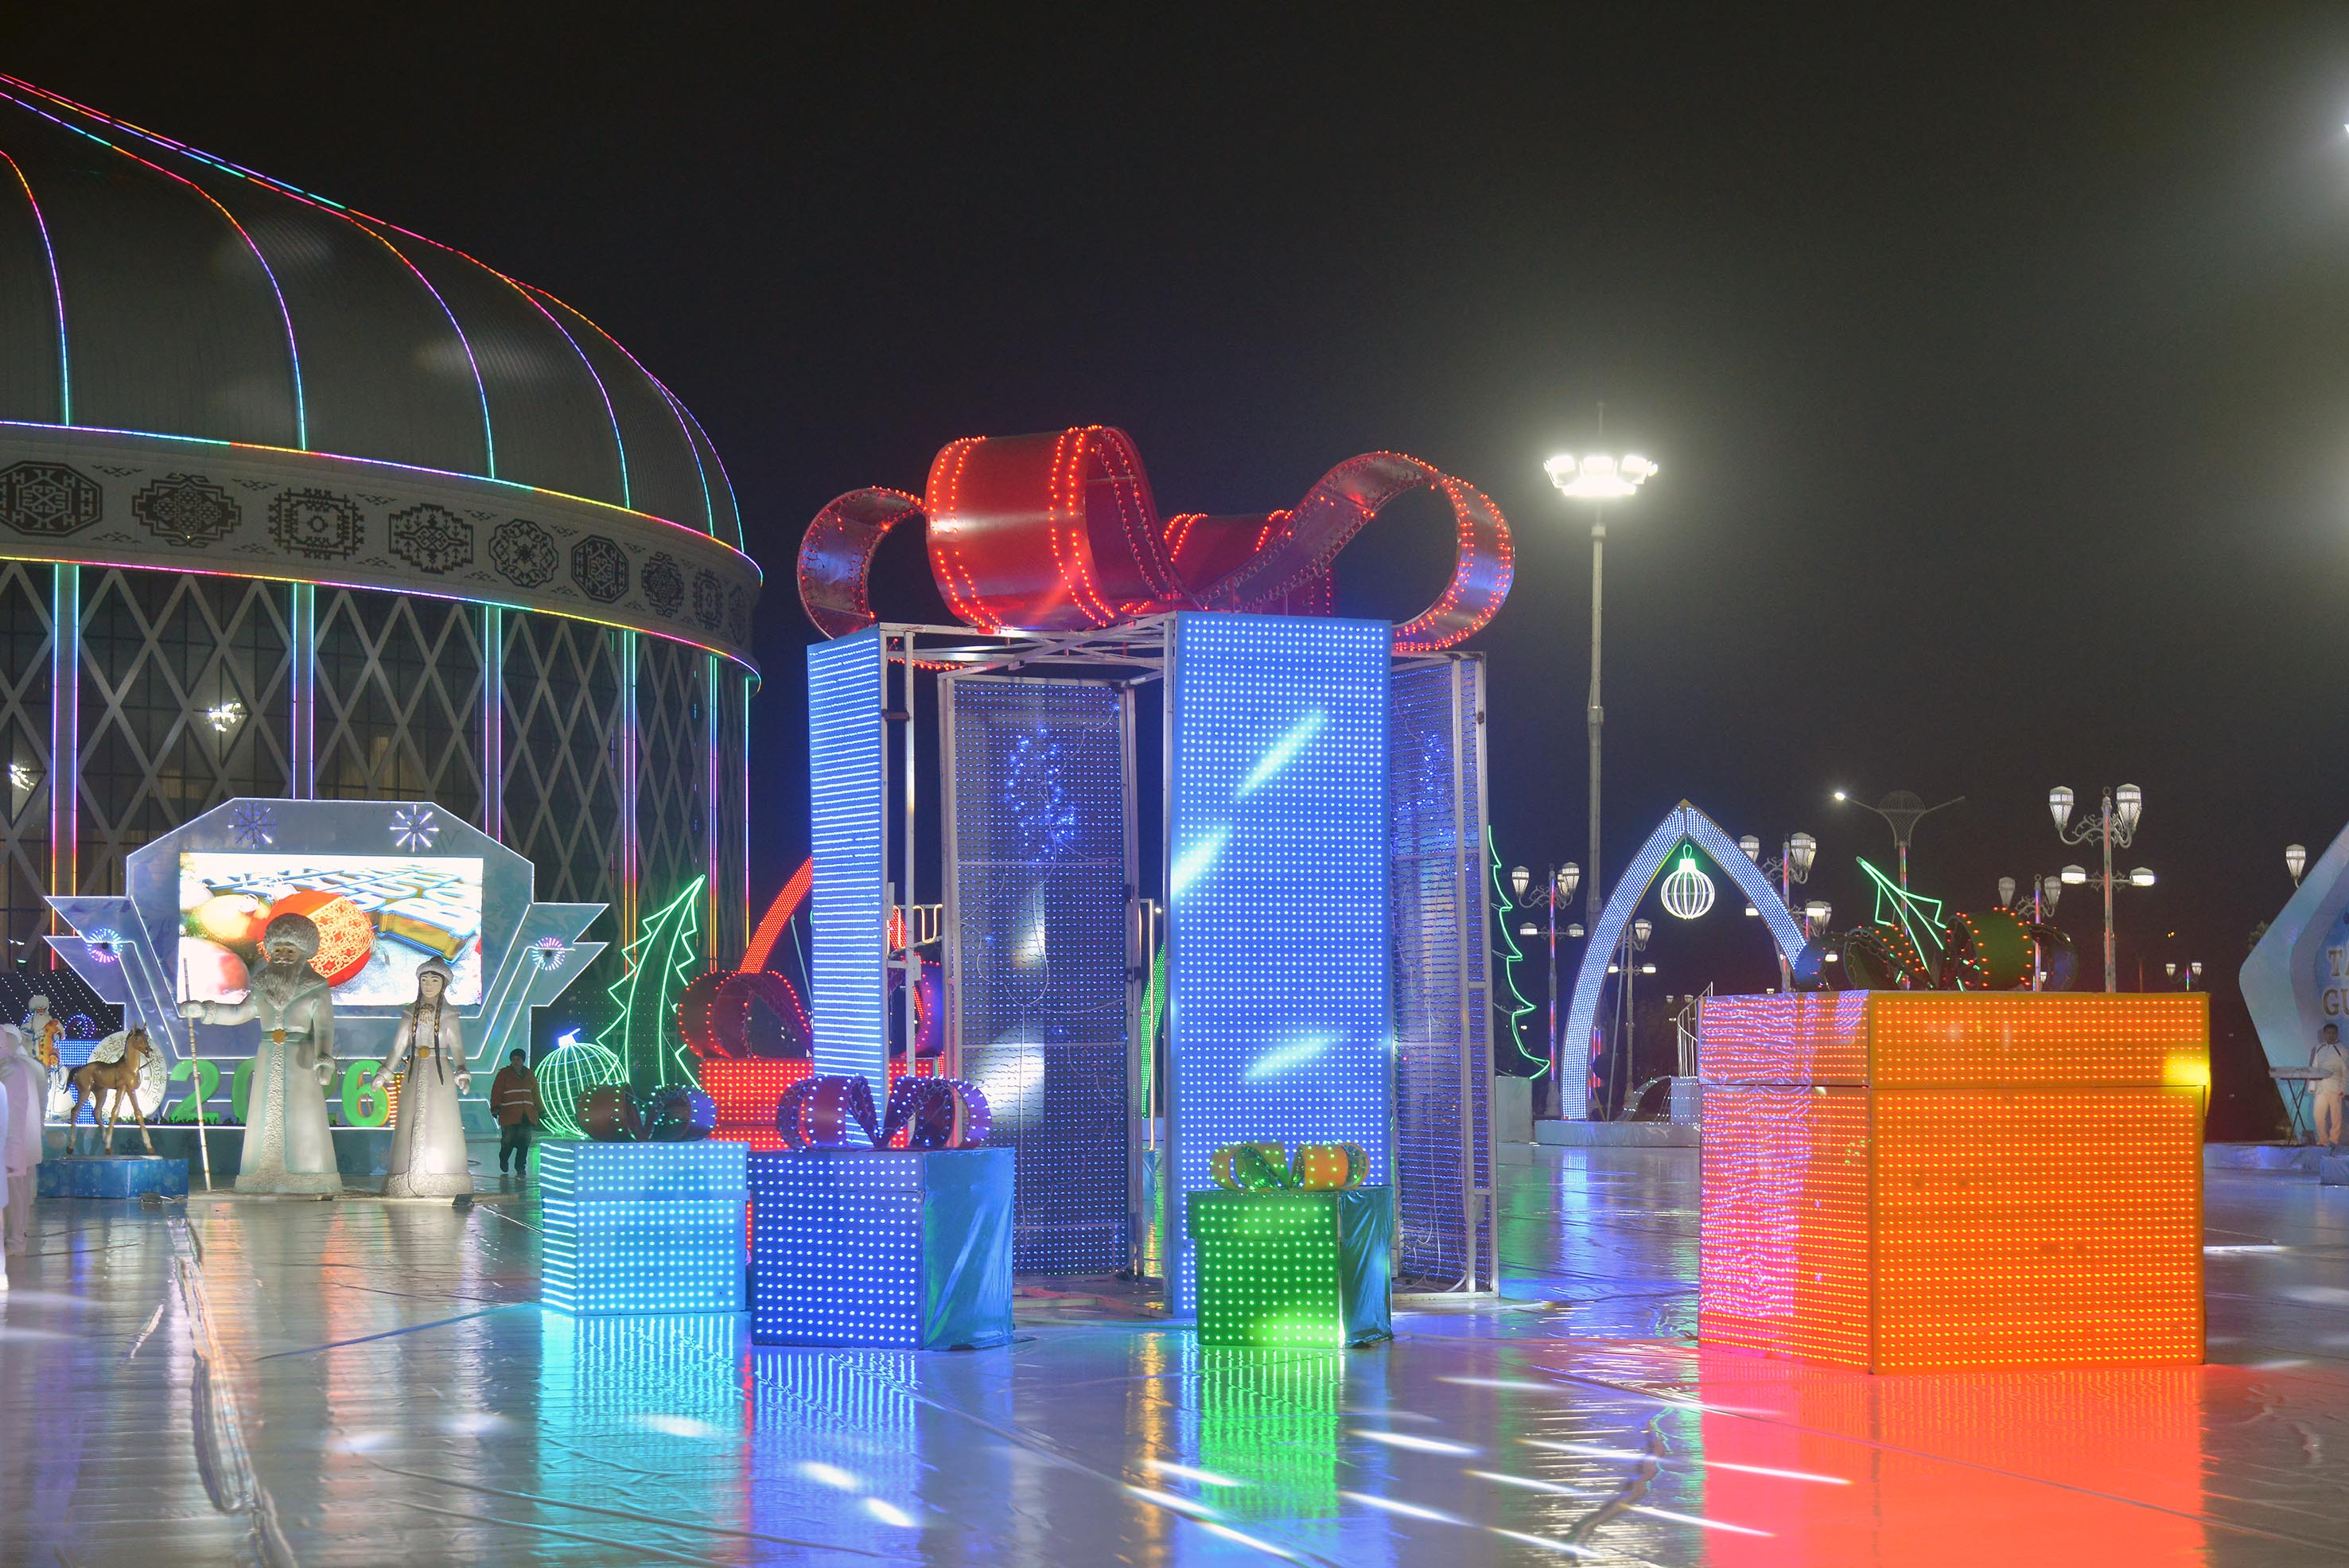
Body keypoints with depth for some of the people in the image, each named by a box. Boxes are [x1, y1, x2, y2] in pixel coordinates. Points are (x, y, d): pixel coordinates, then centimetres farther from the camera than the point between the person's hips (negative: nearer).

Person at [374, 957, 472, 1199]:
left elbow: (457, 1047, -2)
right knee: (411, 1124, -4)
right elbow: (399, 1045, 13)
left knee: (441, 1125, -8)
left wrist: (461, 1073, -17)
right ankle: (412, 1182, -4)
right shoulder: (411, 1013, 11)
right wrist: (384, 1074, 9)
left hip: (440, 1074, -2)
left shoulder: (448, 1015, 5)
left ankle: (442, 1185, -6)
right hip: (415, 1075, 2)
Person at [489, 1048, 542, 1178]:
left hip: (526, 1116, 4)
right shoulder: (504, 1074, 2)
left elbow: (535, 1094, 22)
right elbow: (496, 1092, -4)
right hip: (509, 1114, -3)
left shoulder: (530, 1075, 15)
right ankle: (503, 1160, 25)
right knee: (508, 1141, -3)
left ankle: (520, 1167, 3)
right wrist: (495, 1108, -16)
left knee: (524, 1142, -4)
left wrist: (540, 1111, 22)